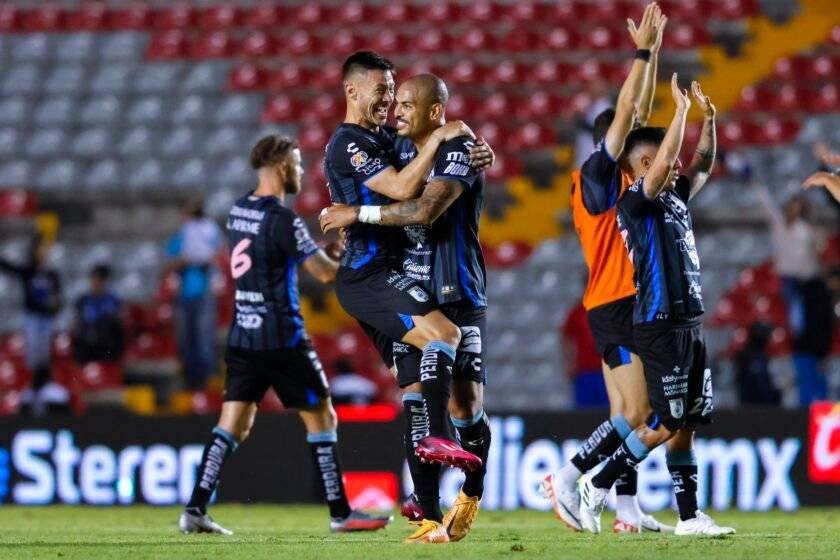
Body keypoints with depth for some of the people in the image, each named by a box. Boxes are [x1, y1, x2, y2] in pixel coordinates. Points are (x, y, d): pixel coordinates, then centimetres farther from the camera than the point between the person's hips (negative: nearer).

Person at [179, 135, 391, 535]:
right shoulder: (282, 219, -15)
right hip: (281, 338, -7)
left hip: (242, 335, 7)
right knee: (321, 418, 3)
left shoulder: (238, 211, 9)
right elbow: (326, 272, -15)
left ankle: (195, 510, -4)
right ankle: (340, 513, 6)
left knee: (233, 425, 6)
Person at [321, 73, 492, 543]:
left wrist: (359, 214, -19)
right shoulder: (401, 147, 11)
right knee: (417, 405, -5)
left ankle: (473, 492, 26)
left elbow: (426, 210, -25)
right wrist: (342, 215, 13)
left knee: (466, 407, -3)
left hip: (459, 297, -6)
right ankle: (431, 519, -5)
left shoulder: (461, 152, -12)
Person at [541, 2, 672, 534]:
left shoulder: (619, 177, 13)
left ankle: (627, 510, 5)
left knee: (627, 415, 6)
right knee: (635, 415, -13)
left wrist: (654, 53, 16)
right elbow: (625, 114, -16)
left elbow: (640, 113, 19)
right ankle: (567, 478, -8)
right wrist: (643, 51, -13)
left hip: (624, 306, 9)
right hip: (614, 307, -9)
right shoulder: (595, 174, -9)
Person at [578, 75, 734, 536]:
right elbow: (665, 162, -24)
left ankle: (689, 516, 8)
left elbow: (702, 166, 27)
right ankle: (597, 487, 2)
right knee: (666, 424, -9)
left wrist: (708, 117, 14)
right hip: (661, 326, -9)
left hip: (688, 324, 9)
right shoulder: (635, 201, -9)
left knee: (688, 423, 6)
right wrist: (681, 109, -17)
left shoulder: (674, 199, 15)